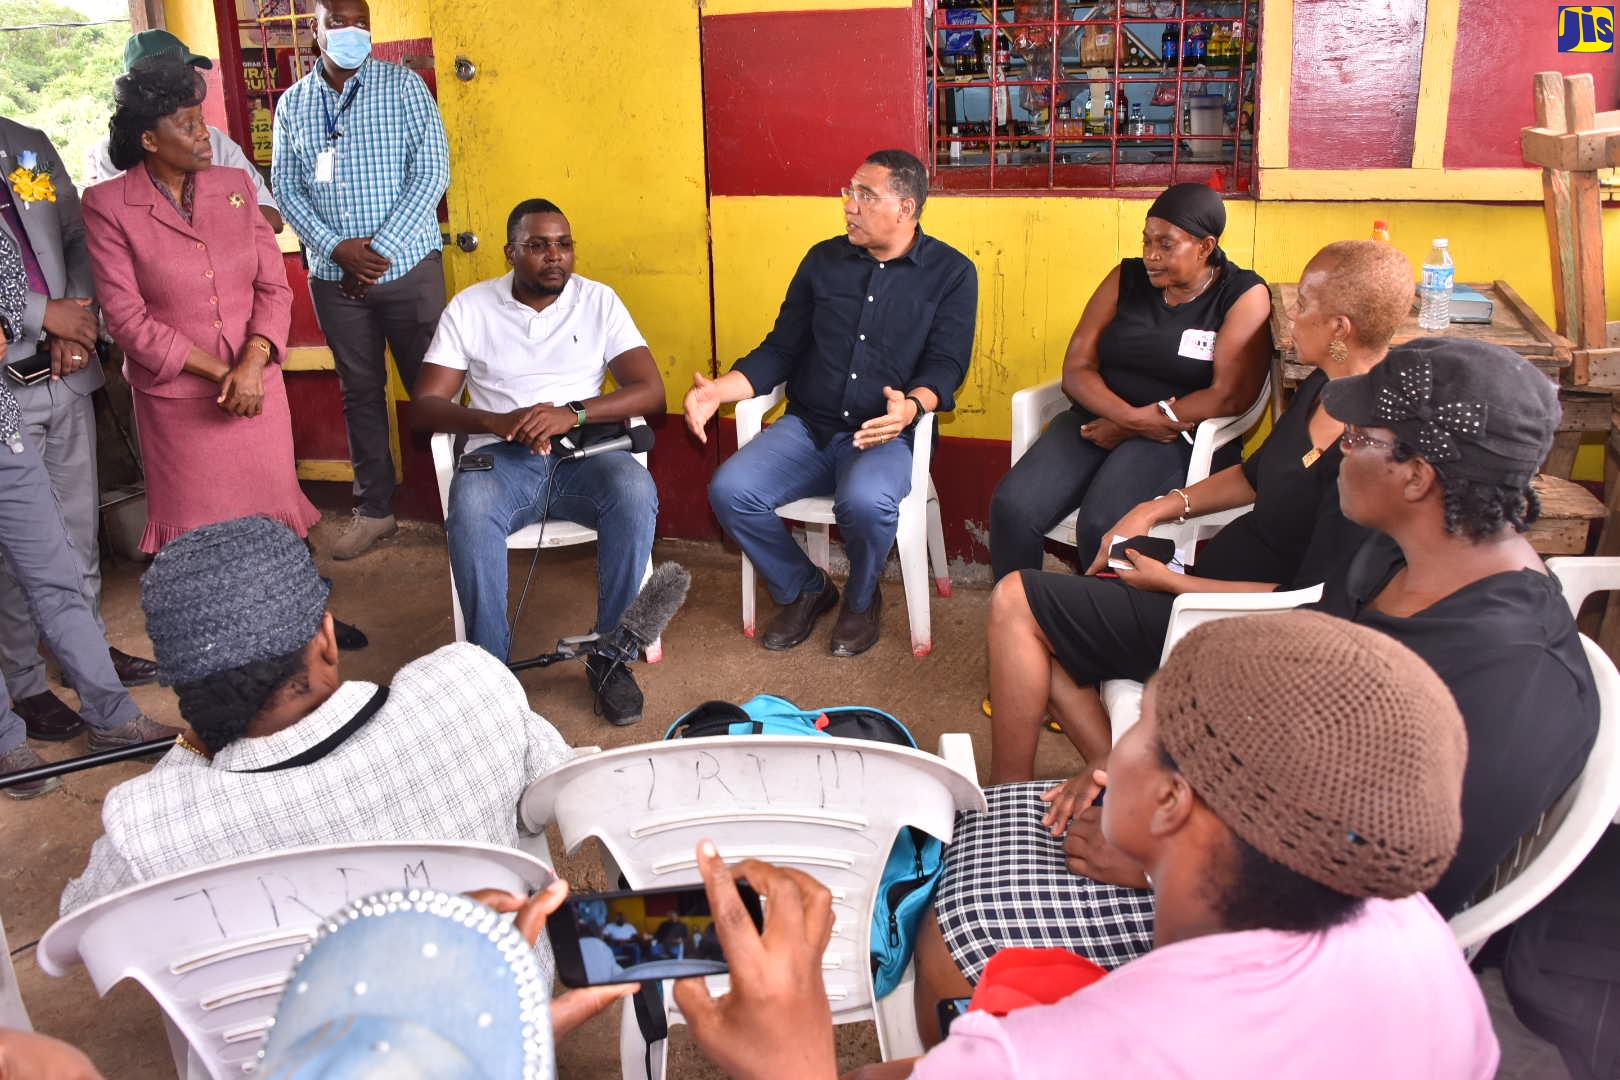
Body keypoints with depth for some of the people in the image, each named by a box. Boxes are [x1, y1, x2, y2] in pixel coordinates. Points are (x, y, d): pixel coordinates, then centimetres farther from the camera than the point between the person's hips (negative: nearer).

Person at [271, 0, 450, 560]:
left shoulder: (403, 85, -1)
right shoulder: (292, 104, 8)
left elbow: (432, 172, -8)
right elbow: (286, 188, 5)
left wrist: (381, 250, -13)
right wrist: (337, 247, -12)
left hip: (408, 266, -3)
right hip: (335, 276, 3)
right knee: (360, 392, 10)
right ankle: (374, 509, 20)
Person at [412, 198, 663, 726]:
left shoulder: (599, 300, 7)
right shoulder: (470, 307, 6)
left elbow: (651, 391, -3)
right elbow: (424, 406, 2)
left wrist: (574, 413, -20)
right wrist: (498, 421, -18)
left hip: (583, 454, 1)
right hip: (502, 457, 0)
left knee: (635, 490, -33)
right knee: (470, 506, -35)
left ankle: (610, 655, -19)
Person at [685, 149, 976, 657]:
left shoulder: (951, 273, 2)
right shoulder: (824, 260, 11)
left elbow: (946, 366, -6)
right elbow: (780, 350, 12)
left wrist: (910, 406, -30)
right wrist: (717, 391, -5)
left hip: (886, 435, -3)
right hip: (807, 427, 4)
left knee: (865, 501, -37)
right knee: (729, 490, -22)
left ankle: (861, 600, -1)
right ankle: (802, 590, 5)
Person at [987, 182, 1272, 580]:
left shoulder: (1244, 295, -1)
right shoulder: (1127, 278, 10)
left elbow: (1229, 395, -12)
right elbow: (1076, 369, 4)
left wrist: (1126, 429, -13)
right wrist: (1132, 416, -16)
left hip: (1182, 438, -4)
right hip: (1098, 419, 4)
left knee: (1102, 525, -33)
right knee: (1012, 507, -23)